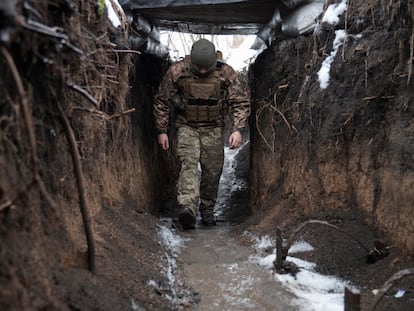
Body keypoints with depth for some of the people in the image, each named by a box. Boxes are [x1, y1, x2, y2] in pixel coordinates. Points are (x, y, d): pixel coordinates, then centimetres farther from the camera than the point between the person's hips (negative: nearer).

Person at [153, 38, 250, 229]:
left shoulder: (225, 73, -9)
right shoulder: (176, 72, -11)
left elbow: (241, 102, -4)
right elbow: (161, 101, 0)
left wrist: (237, 129, -16)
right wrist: (161, 131, -1)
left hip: (213, 129, 2)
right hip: (187, 127, -1)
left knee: (213, 171, 2)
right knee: (188, 163, -22)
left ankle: (207, 210, 19)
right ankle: (187, 207, -36)